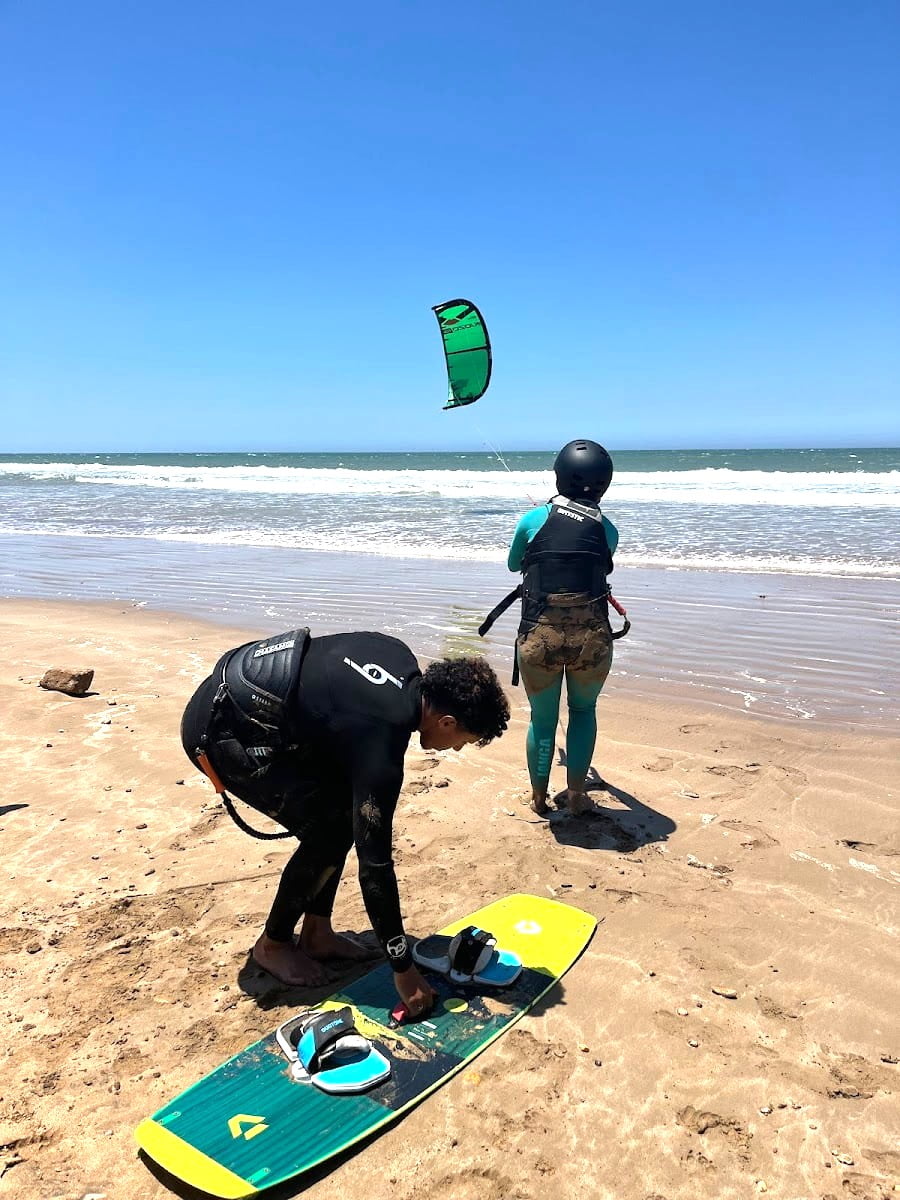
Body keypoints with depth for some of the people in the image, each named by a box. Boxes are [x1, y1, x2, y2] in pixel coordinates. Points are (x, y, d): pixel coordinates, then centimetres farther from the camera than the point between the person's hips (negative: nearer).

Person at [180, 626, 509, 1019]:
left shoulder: (402, 659, -5)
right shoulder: (379, 747, -26)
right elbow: (374, 863, -22)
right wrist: (403, 969, -13)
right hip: (220, 730, -9)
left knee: (345, 807, 7)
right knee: (329, 832, -8)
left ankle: (316, 934, 21)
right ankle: (273, 944, 15)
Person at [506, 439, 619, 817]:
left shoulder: (534, 519, -1)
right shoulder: (607, 530, 2)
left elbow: (513, 564, 16)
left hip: (539, 638, 0)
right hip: (592, 639, 1)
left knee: (542, 718, 21)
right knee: (583, 710, 27)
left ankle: (539, 798, 36)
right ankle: (576, 795, 27)